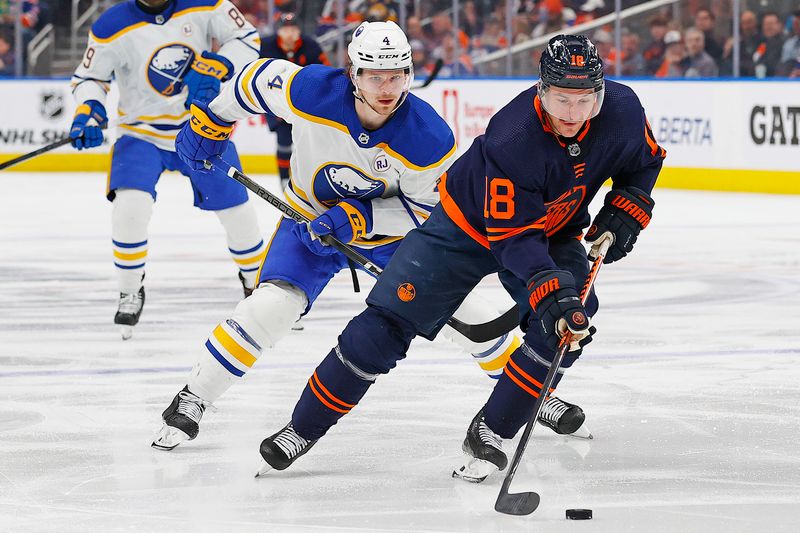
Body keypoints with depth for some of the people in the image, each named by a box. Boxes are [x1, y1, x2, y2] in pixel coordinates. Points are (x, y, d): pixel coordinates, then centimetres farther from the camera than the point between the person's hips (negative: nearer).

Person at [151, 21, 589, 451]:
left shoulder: (429, 139, -29)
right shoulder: (310, 91, -30)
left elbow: (428, 208, -17)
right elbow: (260, 77, -9)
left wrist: (362, 217, -29)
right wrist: (211, 119, 0)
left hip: (394, 226, 1)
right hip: (312, 219, -1)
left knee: (458, 308, -4)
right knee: (271, 306, -21)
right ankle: (190, 402, -8)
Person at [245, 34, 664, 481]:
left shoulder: (622, 110, -22)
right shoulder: (512, 139, -37)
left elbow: (645, 162, 1)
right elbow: (513, 237, -35)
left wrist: (623, 213, -14)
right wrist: (549, 292, -47)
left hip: (551, 232, 4)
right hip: (471, 224, -4)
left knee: (572, 324, -22)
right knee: (390, 319, -8)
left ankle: (489, 434, -8)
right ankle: (304, 428, 5)